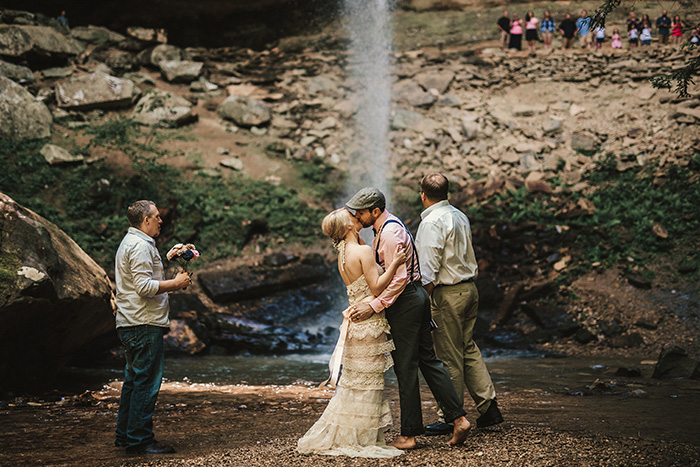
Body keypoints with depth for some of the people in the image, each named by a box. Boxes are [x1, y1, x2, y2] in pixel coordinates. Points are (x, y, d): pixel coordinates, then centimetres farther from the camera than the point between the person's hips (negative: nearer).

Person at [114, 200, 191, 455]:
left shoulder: (131, 242, 21)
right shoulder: (140, 245, -14)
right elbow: (145, 286, -22)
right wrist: (175, 283, -12)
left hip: (131, 324, 11)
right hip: (144, 325, -11)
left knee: (134, 380, 15)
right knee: (147, 382, -7)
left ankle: (125, 436, 22)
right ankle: (140, 440, -5)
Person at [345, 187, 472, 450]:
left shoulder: (390, 233, -19)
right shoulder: (388, 225, 13)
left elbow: (398, 278, -24)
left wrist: (374, 306, -26)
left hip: (404, 301, -10)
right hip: (417, 296, 10)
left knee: (405, 368, -2)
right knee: (428, 360, 12)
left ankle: (409, 435, 5)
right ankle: (458, 418, 11)